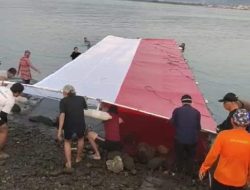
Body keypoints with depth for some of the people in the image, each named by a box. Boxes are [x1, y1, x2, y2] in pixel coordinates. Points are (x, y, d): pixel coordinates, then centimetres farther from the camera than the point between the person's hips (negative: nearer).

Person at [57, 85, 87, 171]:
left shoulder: (63, 101, -1)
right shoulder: (81, 99, 8)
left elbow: (62, 115, -13)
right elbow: (85, 107, 27)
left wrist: (60, 130, -15)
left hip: (68, 126, -2)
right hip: (81, 125, 2)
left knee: (67, 142, 26)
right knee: (80, 138, 33)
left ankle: (68, 163, 20)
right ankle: (78, 158, 46)